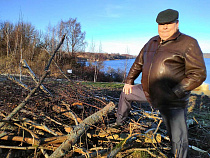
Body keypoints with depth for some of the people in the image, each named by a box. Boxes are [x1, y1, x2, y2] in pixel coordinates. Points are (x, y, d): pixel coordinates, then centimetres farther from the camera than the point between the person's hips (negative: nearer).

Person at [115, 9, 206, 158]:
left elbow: (198, 74, -17)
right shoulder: (152, 42, 9)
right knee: (126, 94, 22)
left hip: (171, 101, -7)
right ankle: (119, 123, 45)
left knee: (178, 139, -3)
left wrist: (174, 92, -23)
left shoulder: (188, 44, -12)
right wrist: (129, 81, 17)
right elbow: (138, 63, 19)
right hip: (148, 92, 7)